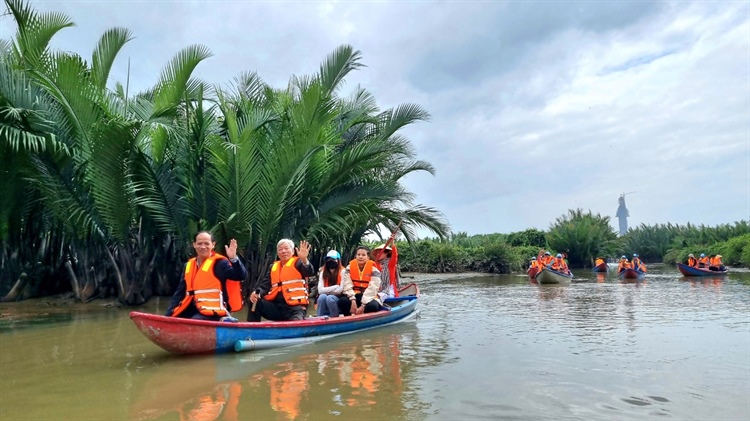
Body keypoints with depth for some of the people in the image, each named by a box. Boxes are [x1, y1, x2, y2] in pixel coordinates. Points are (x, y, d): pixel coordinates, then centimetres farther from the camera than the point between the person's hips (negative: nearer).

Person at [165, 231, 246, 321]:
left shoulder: (219, 263, -6)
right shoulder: (189, 265, 15)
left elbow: (241, 276, -21)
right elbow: (180, 293, 20)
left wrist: (233, 259, -37)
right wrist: (168, 314, 12)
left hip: (214, 313, -8)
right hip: (195, 310, 8)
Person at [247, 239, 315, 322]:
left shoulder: (297, 262, 5)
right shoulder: (274, 266, 19)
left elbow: (310, 272, -16)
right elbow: (265, 285, 13)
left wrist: (304, 259, -38)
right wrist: (257, 293, -11)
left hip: (295, 307, -5)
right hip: (276, 307, 6)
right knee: (255, 302, -12)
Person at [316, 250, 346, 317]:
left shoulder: (343, 271, -9)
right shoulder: (323, 272, 3)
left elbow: (340, 290, -15)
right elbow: (320, 290, -9)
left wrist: (326, 290, -6)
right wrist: (335, 287, -16)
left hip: (339, 299, -3)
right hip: (324, 300, 3)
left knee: (330, 298, -32)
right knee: (322, 296, -28)